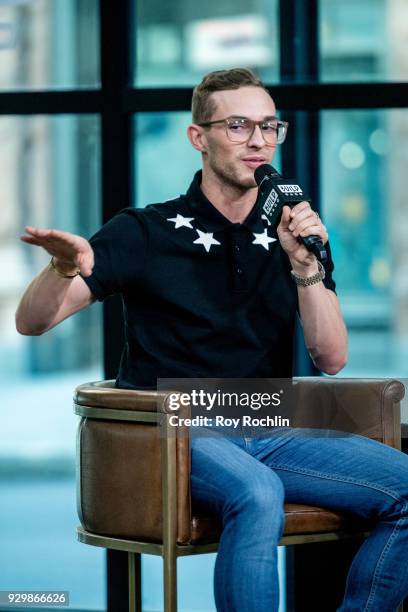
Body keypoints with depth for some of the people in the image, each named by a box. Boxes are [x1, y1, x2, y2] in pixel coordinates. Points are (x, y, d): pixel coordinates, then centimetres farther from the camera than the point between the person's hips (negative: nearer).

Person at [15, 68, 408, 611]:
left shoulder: (295, 235, 11)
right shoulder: (148, 232, 0)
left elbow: (331, 359, 3)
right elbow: (32, 322, -6)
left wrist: (305, 267, -12)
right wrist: (65, 269, -29)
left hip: (273, 434, 5)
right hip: (176, 430, -4)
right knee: (258, 493, -38)